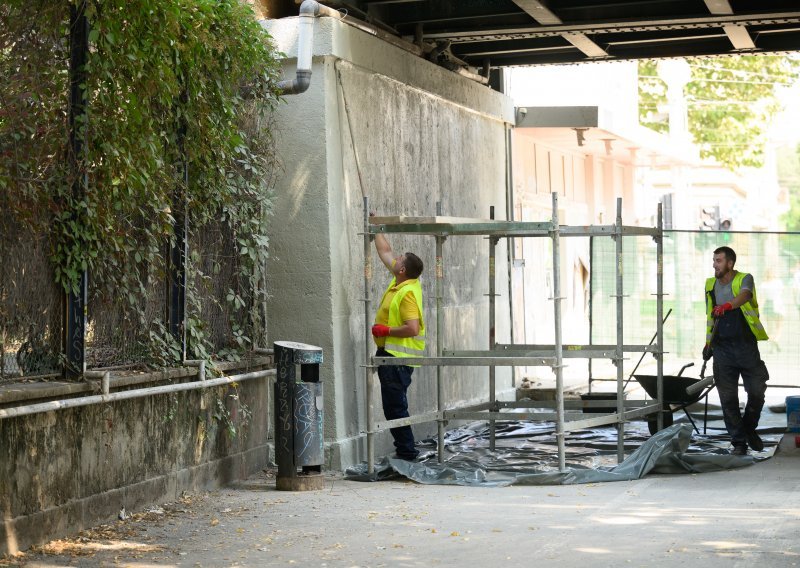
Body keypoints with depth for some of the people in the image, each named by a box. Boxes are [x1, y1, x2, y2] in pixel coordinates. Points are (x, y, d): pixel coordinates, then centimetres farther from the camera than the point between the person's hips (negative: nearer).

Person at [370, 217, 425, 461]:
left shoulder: (408, 293, -21)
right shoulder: (401, 280, 7)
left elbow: (412, 329, -29)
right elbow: (385, 252, 21)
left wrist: (385, 330, -19)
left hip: (398, 357, -10)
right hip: (390, 353, 10)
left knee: (395, 405, -8)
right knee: (393, 405, 14)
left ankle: (406, 450, -3)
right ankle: (405, 448, 20)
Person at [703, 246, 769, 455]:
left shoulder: (745, 279, -3)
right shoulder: (710, 285, 11)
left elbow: (744, 295, -26)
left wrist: (729, 305, -46)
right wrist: (707, 343, 17)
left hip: (746, 345, -3)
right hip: (722, 348, 3)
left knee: (757, 391, -2)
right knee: (728, 397, -1)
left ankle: (749, 429, 23)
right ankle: (738, 442, 7)